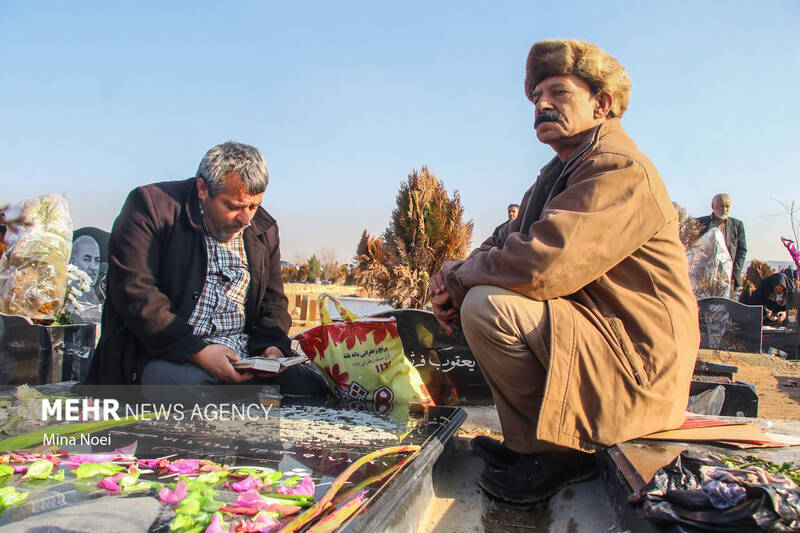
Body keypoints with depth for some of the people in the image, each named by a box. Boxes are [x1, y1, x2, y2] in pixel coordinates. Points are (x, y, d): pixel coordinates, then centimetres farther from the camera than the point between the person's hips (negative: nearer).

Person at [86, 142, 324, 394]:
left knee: (307, 384, -19)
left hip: (240, 357, 4)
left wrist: (272, 345, -3)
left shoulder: (263, 229, 12)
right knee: (193, 381, -37)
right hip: (164, 355, -4)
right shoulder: (152, 205, -5)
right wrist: (197, 352, -21)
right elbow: (134, 293, -14)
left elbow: (273, 301, 19)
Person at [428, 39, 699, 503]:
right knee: (476, 291, 12)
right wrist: (456, 274, -7)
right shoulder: (562, 172, 17)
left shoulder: (620, 169, -17)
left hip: (636, 365, -10)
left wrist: (461, 279, -13)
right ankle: (528, 440, 11)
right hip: (593, 329, 10)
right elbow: (513, 241, 14)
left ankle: (559, 451, -7)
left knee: (487, 304, -26)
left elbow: (543, 264, -31)